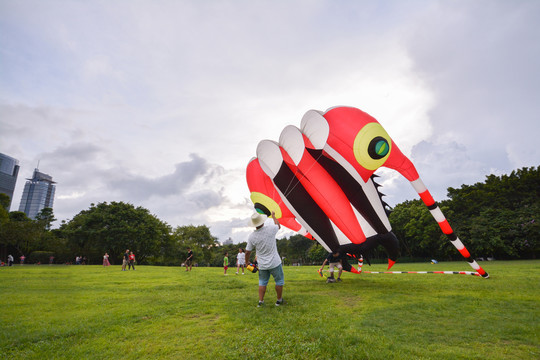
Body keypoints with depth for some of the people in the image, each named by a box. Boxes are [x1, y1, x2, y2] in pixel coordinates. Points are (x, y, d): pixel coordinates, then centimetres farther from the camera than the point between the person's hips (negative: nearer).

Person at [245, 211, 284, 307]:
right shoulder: (270, 229, -17)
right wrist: (273, 216, 24)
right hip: (275, 263, -2)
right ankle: (279, 300, 27)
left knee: (262, 282, 19)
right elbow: (278, 226, 9)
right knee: (279, 281, 16)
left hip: (262, 265, 2)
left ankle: (260, 301, 20)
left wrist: (247, 262, 17)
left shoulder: (251, 236, -9)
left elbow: (247, 252, -2)